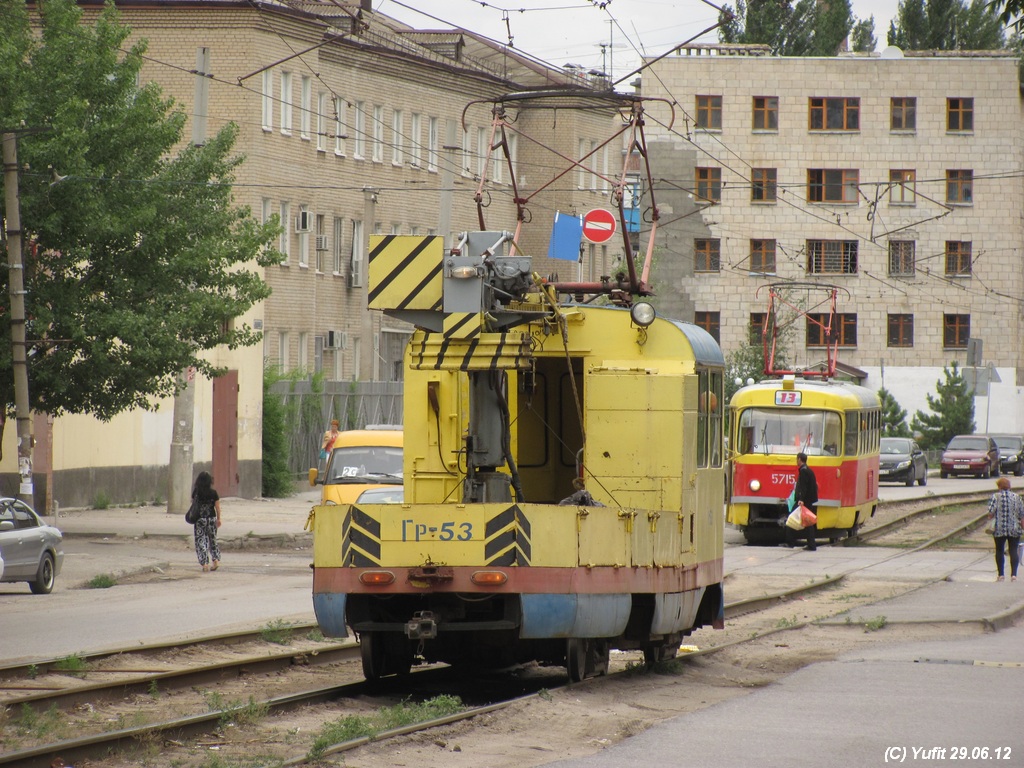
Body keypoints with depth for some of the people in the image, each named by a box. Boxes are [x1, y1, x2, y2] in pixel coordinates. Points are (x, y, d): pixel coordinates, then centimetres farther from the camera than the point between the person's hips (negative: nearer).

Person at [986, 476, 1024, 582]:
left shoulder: (995, 497, -5)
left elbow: (991, 513, -9)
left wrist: (991, 517, 11)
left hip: (999, 529, -2)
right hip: (1014, 529, 2)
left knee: (999, 550, 10)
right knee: (1013, 551, 2)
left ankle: (1000, 574, 11)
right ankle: (1013, 574, -7)